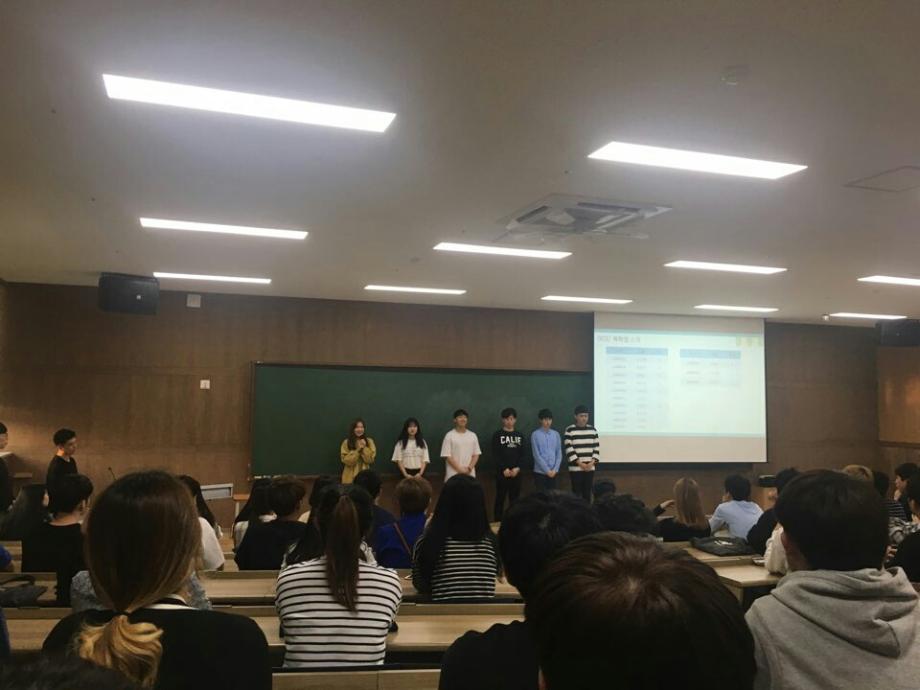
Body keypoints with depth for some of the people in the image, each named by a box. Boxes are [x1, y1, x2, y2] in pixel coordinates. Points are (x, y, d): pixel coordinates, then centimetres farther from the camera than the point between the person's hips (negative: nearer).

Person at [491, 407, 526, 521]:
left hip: (517, 473, 3)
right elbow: (495, 454, -6)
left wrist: (518, 468, -9)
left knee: (515, 500, 6)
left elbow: (524, 454, 6)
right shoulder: (497, 435, 1)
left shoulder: (520, 435, 11)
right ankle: (497, 523, 4)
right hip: (502, 472, -3)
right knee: (500, 499, -1)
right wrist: (504, 469, -14)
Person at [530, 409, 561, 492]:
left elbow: (559, 453, 7)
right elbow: (536, 455, -9)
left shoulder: (556, 434, 7)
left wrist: (555, 469, -5)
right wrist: (547, 470, -11)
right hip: (540, 472, -4)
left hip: (553, 472, 4)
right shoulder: (535, 435, -6)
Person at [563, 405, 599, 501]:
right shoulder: (569, 430, -5)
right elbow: (569, 449, -10)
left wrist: (592, 462, -7)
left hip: (590, 468, 4)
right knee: (576, 493, -1)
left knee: (587, 493, 8)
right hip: (576, 468, -4)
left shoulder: (592, 430, 8)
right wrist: (580, 463, -14)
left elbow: (597, 447, 7)